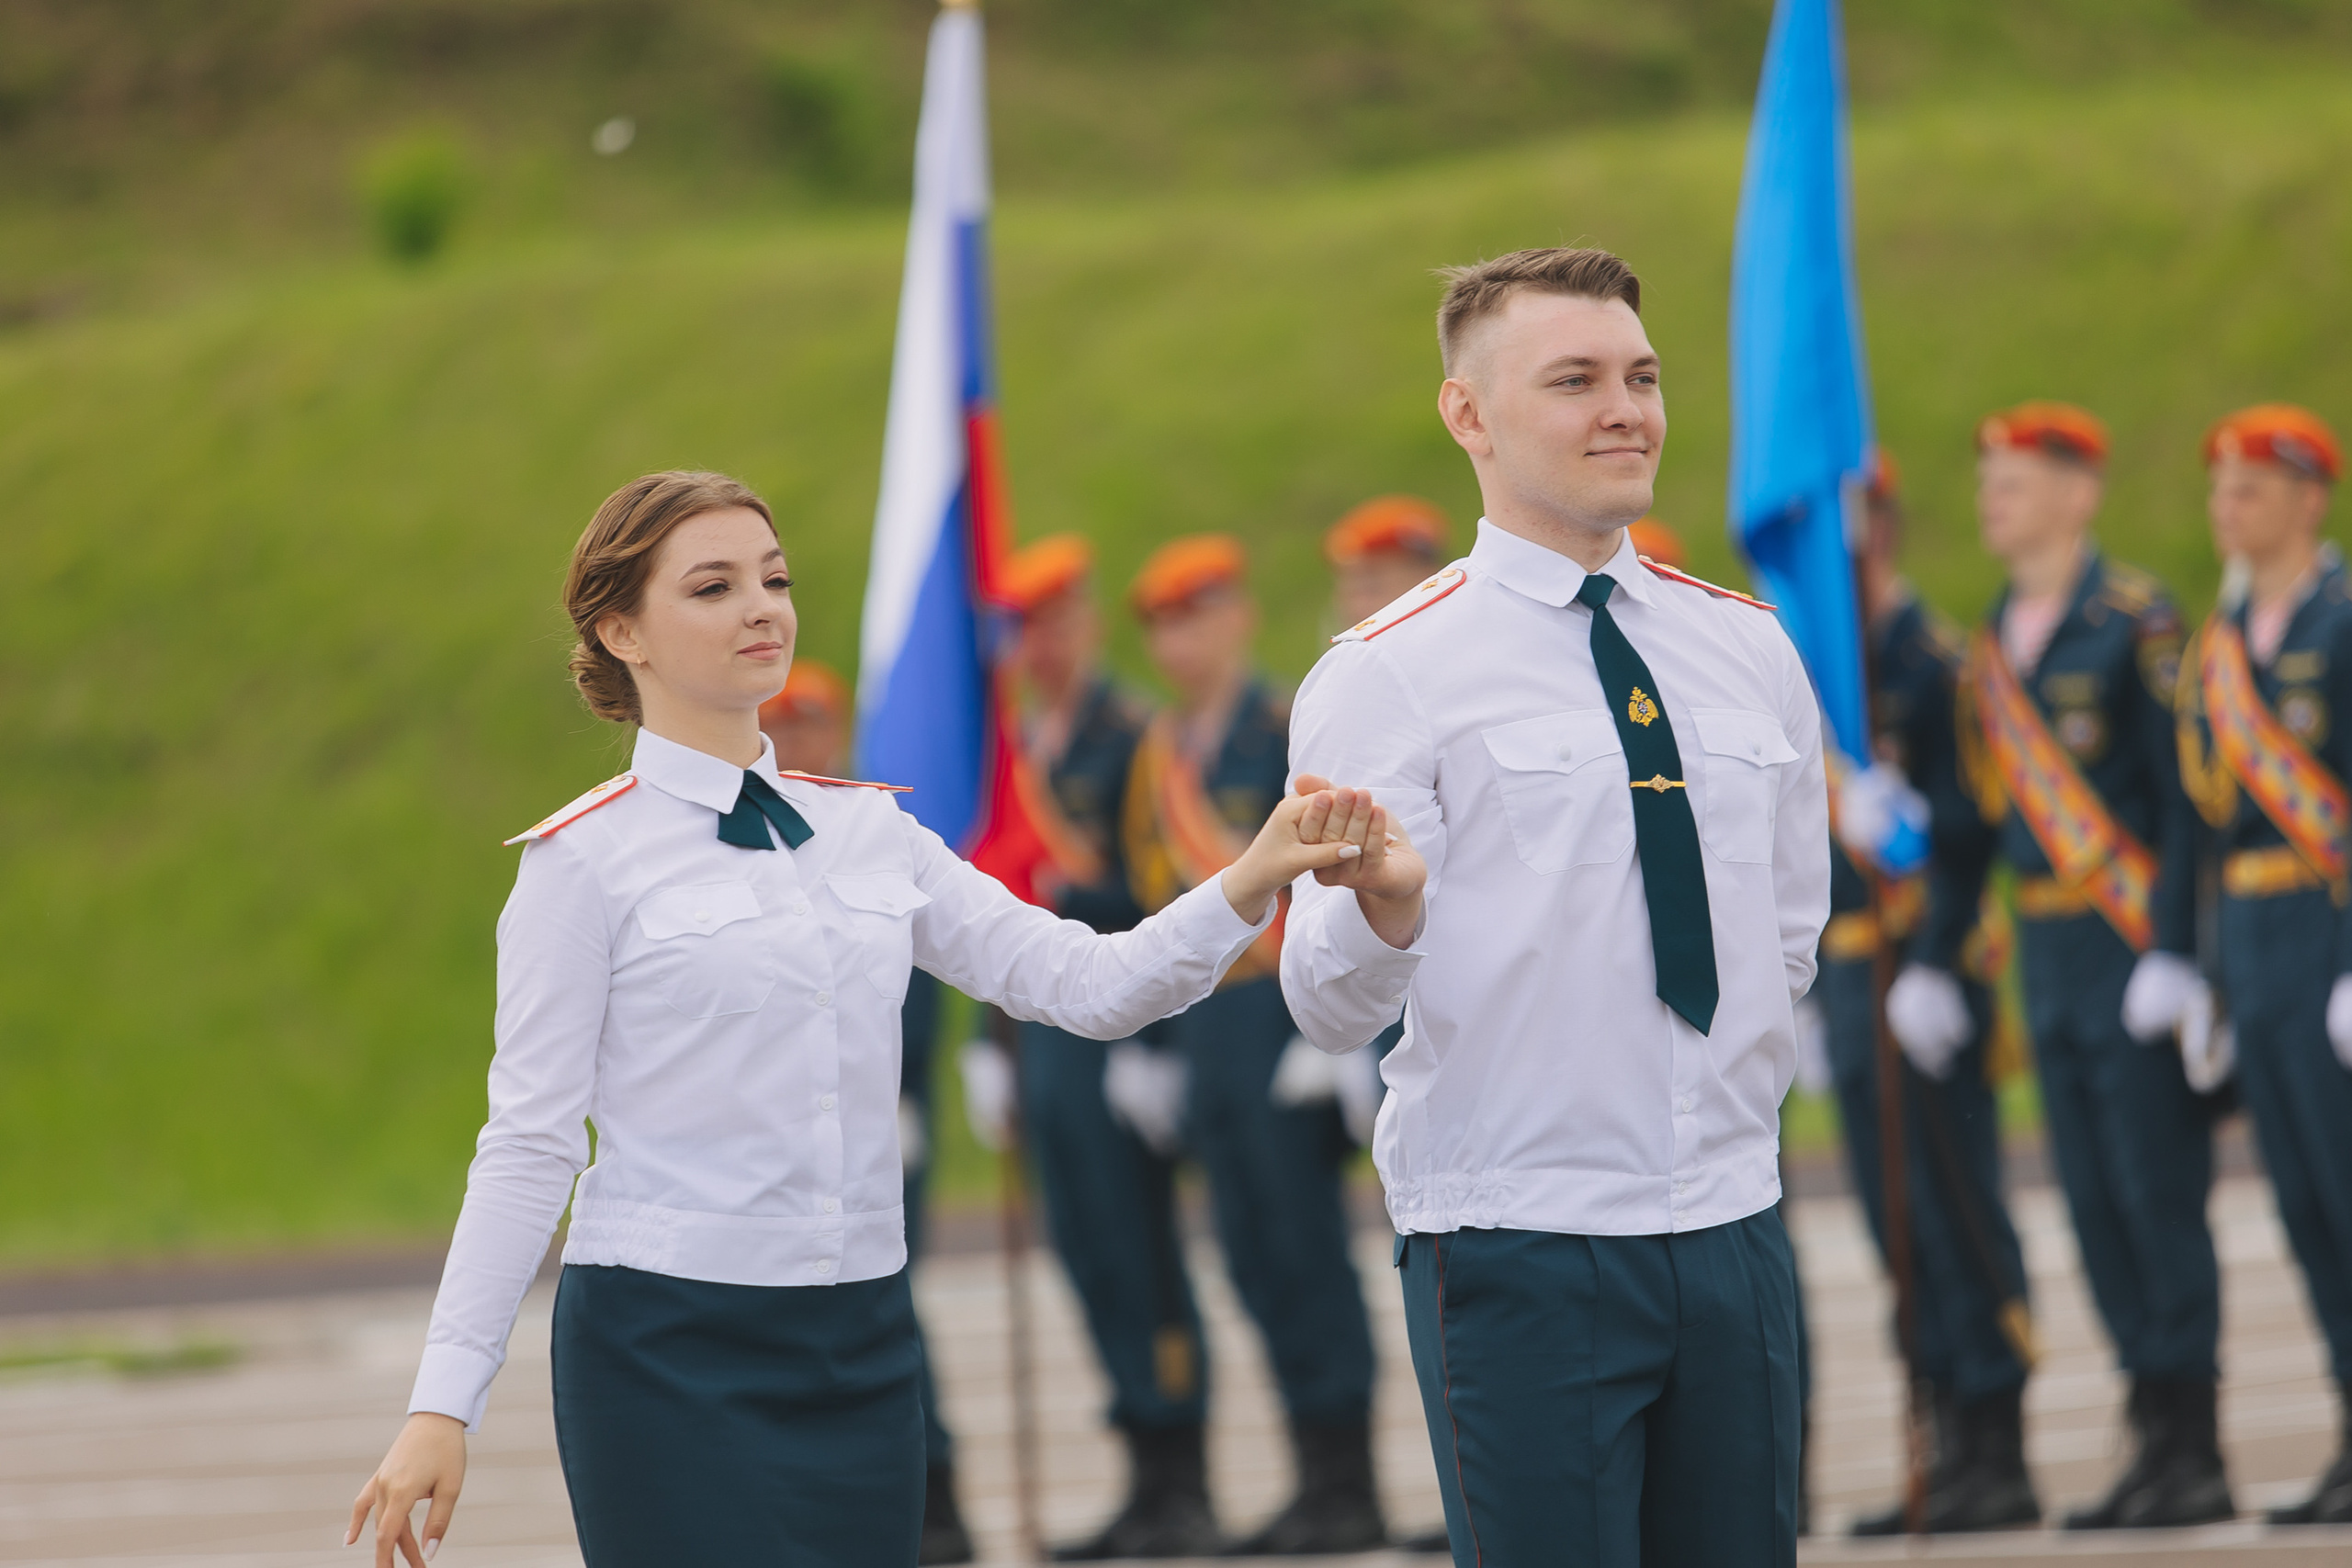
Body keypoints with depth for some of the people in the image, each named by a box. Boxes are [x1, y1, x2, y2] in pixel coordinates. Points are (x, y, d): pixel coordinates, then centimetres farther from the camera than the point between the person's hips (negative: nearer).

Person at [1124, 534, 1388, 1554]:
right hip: (1203, 1034, 7)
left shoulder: (1290, 730, -7)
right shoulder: (1159, 752, 14)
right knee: (1253, 1254, 7)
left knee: (1305, 1242, -6)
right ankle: (1316, 1477, 11)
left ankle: (1349, 1485, -3)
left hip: (1278, 1014, -7)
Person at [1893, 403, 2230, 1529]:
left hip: (2134, 946, -7)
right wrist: (1935, 958, 13)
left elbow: (2184, 791, -11)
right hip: (2047, 957, 7)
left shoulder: (2136, 620, -8)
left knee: (2159, 1195, -6)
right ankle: (2155, 1440, 13)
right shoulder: (1992, 646, 14)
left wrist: (2173, 949, -18)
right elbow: (1975, 805, 18)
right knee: (2096, 1203, 7)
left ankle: (2195, 1455, -1)